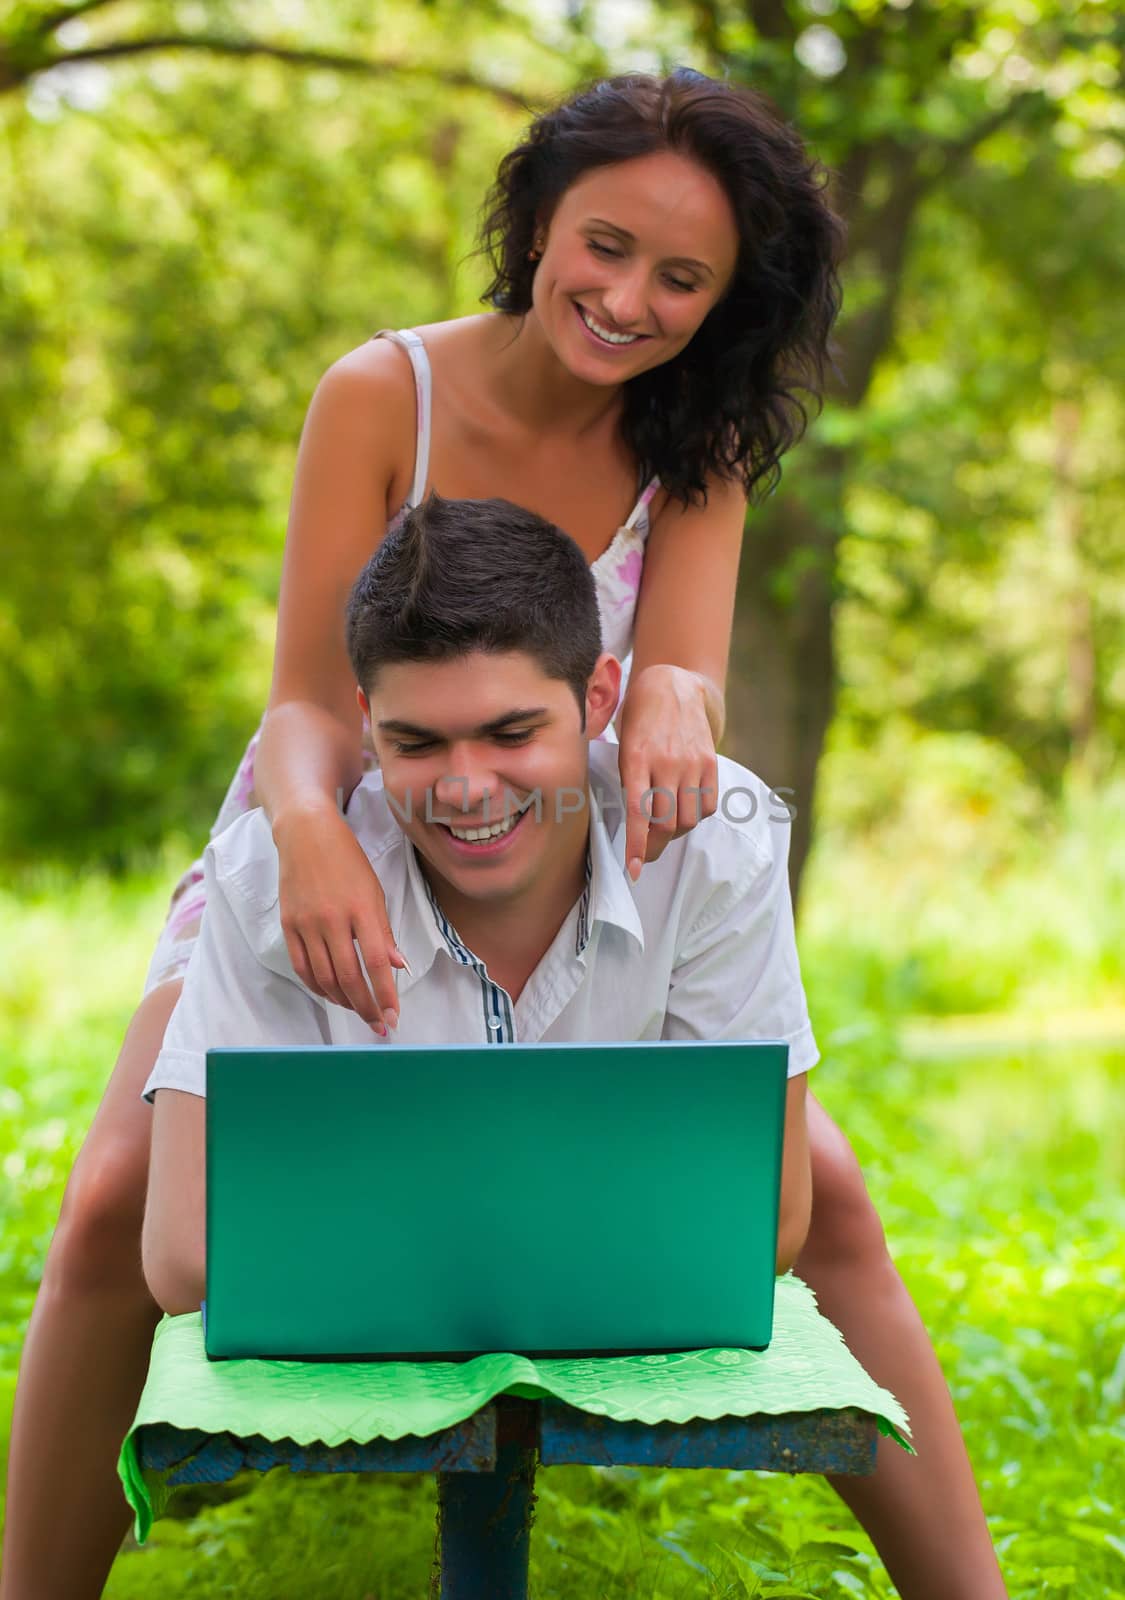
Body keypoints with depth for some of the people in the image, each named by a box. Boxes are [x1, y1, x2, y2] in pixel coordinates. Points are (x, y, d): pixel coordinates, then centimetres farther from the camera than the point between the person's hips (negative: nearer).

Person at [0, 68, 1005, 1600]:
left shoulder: (694, 447, -6)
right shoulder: (384, 395, -16)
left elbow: (686, 678, -18)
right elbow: (307, 704, -21)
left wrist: (677, 699, -43)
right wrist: (309, 825, -44)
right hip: (325, 871, -2)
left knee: (820, 1193, -15)